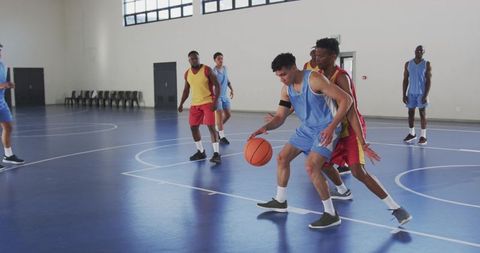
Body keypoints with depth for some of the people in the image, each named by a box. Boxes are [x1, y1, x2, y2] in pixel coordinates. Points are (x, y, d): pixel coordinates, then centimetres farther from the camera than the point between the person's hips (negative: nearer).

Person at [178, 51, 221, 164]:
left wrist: (215, 101, -22)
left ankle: (216, 154, -14)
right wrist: (181, 104, 9)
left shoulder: (207, 70, -11)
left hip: (208, 102, -6)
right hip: (195, 104, 6)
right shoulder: (187, 73, 5)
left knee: (211, 127, -15)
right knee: (193, 127, 9)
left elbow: (217, 85, -12)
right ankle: (201, 152, 24)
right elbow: (186, 89, 17)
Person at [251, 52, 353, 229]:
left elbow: (346, 99, -24)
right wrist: (265, 127, -18)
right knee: (282, 158, 10)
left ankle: (331, 214, -10)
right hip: (307, 128, 9)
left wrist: (332, 127, -32)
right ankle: (280, 201, 29)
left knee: (311, 167, -23)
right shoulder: (286, 90, 0)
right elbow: (280, 117, 4)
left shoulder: (314, 79, -24)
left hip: (326, 129, -8)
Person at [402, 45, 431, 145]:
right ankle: (412, 134, 22)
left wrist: (426, 95, -15)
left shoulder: (427, 64, -4)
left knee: (422, 113, -1)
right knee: (411, 112, 9)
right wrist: (404, 94, 2)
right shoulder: (408, 64, 5)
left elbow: (428, 80, -7)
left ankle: (423, 136, 2)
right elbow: (405, 80, 7)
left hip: (421, 93, -3)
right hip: (411, 93, 4)